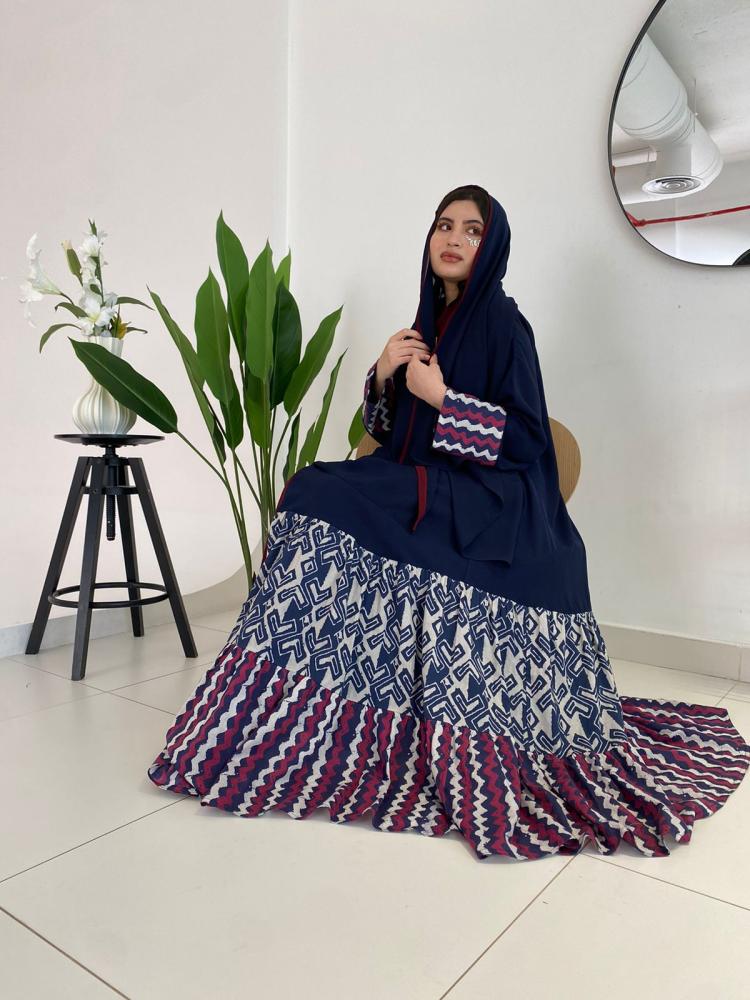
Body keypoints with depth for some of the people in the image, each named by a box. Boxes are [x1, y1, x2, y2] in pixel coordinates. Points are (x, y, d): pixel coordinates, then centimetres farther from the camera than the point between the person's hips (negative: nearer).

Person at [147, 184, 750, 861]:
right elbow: (390, 431, 15)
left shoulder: (502, 324, -6)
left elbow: (526, 436, -13)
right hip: (425, 485, 7)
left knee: (321, 501, -22)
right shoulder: (429, 320, 15)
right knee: (317, 492, -12)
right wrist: (383, 374, -4)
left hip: (485, 503, -7)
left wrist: (442, 398, -16)